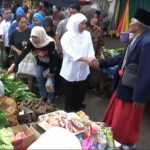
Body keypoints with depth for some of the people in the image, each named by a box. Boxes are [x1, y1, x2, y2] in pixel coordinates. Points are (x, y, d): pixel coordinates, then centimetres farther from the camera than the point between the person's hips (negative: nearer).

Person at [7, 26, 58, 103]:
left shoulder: (50, 43, -36)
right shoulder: (31, 42, -25)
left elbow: (53, 57, -28)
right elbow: (24, 53, -29)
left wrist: (51, 71, -24)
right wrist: (14, 64, -39)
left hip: (51, 63, -4)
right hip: (40, 63, 4)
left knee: (50, 79, -3)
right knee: (39, 78, 0)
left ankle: (50, 98, 15)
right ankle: (43, 96, 18)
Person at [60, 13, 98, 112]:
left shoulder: (87, 34, 2)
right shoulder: (67, 36, -11)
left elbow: (90, 49, -1)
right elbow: (70, 53, -21)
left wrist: (91, 58, -25)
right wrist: (86, 59, -33)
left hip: (83, 71, 4)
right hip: (70, 72, -4)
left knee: (80, 96, 16)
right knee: (70, 97, 9)